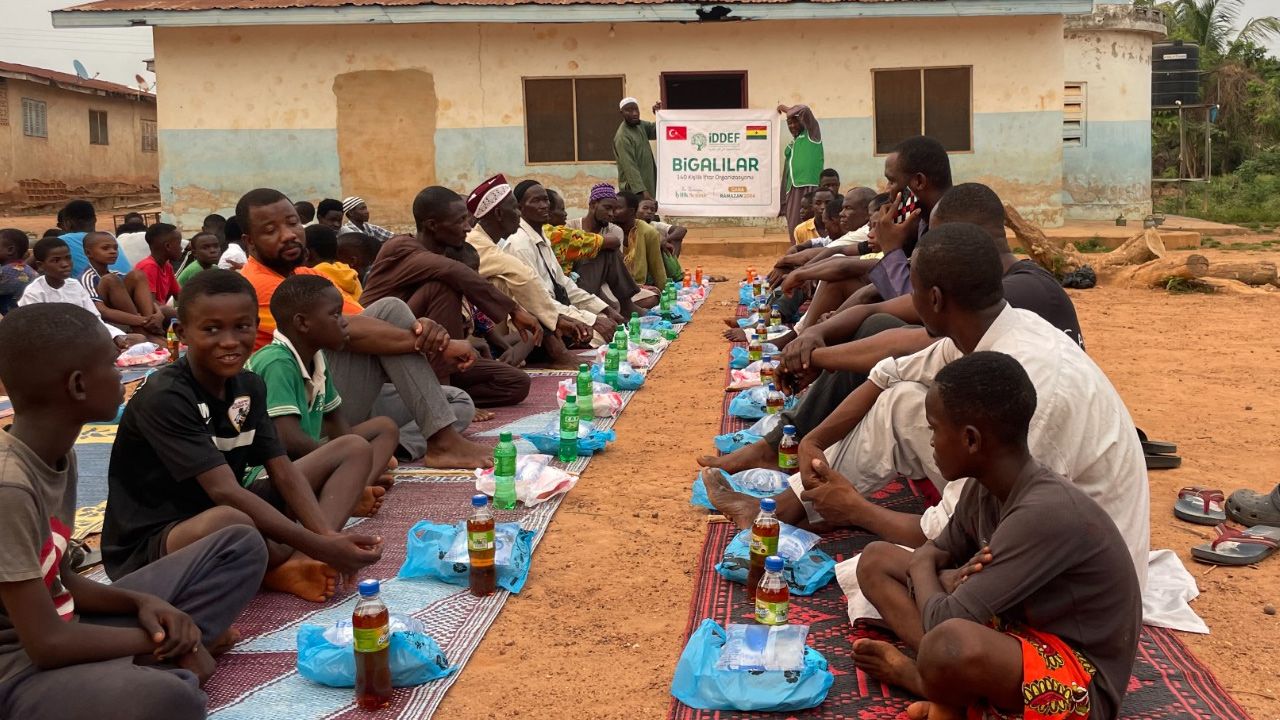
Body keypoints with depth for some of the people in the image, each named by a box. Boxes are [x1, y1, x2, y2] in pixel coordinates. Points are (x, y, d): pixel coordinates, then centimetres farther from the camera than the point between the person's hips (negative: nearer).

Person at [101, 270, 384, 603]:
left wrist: (328, 536, -22)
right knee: (231, 524, -45)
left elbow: (283, 471, -4)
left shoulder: (249, 386, 0)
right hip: (150, 545, -8)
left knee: (354, 449, 2)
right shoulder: (164, 397, -23)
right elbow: (225, 491, -30)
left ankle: (293, 565, -20)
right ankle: (298, 564, -9)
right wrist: (318, 546, -34)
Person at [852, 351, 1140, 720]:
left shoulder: (1045, 514, -30)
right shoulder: (983, 488, -4)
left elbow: (941, 622, -30)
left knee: (952, 641, -42)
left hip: (1080, 686, -9)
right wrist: (943, 574, -12)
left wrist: (920, 570, -7)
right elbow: (935, 552, 13)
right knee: (877, 559, 7)